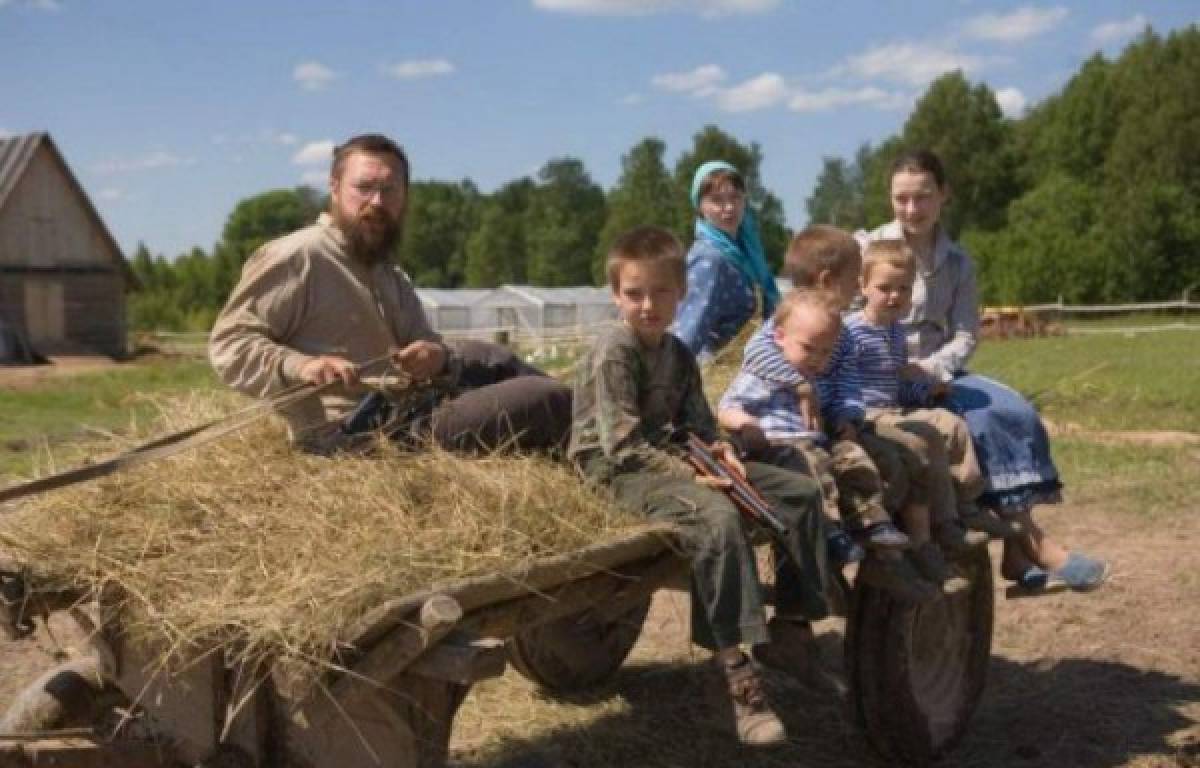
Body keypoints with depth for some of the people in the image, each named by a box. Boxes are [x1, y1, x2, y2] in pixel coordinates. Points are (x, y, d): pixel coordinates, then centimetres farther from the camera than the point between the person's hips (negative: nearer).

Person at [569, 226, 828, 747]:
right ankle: (736, 669, -35)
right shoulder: (613, 352, -13)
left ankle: (789, 627, 6)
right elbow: (623, 443, -19)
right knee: (718, 516, -38)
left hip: (672, 461, 9)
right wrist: (689, 475, -23)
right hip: (620, 471, -9)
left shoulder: (678, 354, 14)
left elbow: (695, 421, 16)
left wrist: (717, 448, -7)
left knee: (801, 492, 1)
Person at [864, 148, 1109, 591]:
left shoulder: (957, 262, 10)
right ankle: (1031, 542, -17)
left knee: (1015, 413, -20)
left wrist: (931, 369, -17)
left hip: (938, 374, 5)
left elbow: (966, 335, 3)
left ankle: (1017, 546, -17)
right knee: (983, 420, -26)